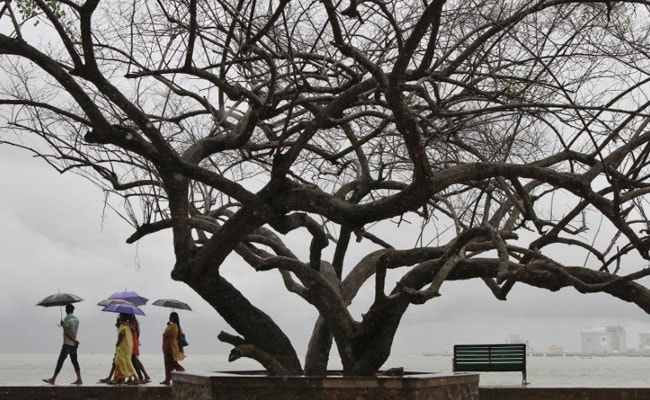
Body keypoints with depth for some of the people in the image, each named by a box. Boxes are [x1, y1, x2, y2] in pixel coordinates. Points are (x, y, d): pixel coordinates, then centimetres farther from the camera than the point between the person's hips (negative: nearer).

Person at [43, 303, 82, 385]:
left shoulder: (66, 319, -11)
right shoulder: (76, 319, 11)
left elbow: (66, 332, -18)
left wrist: (74, 340, -15)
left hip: (67, 343, -7)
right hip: (74, 344, 8)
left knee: (60, 361, -5)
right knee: (74, 361, 9)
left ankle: (53, 379, -5)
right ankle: (79, 379, 6)